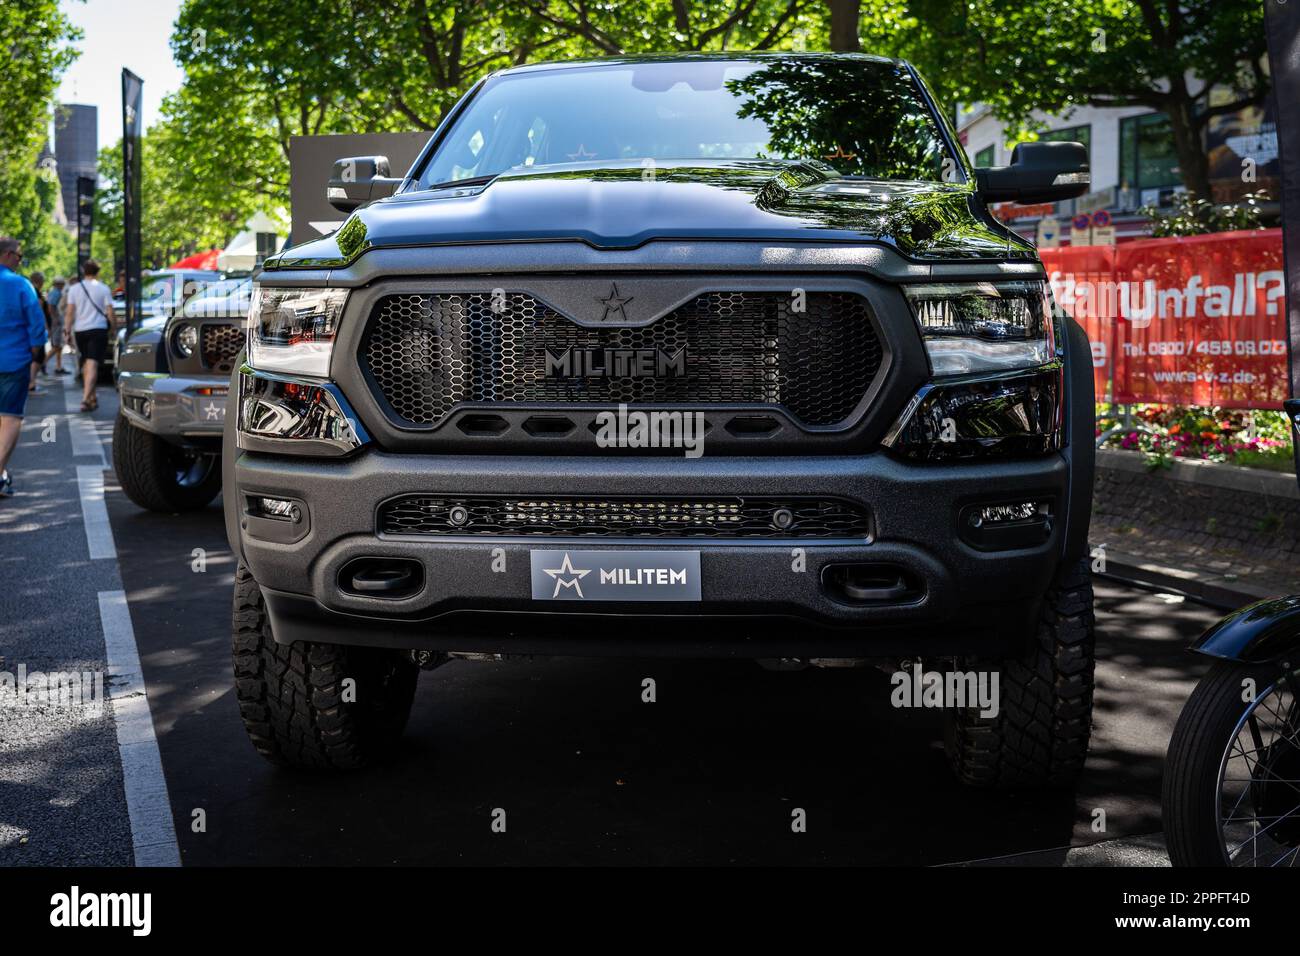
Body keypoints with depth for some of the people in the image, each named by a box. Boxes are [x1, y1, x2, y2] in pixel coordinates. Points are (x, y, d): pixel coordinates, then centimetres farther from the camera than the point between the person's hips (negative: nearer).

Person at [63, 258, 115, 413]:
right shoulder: (103, 289, -2)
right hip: (98, 330, -3)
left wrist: (67, 330, 3)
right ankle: (86, 399, -24)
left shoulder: (74, 289, 4)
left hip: (80, 330, 3)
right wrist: (113, 326, 11)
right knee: (93, 365, -11)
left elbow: (69, 312, 0)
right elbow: (109, 312, -3)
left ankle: (92, 397, 26)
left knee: (86, 364, 19)